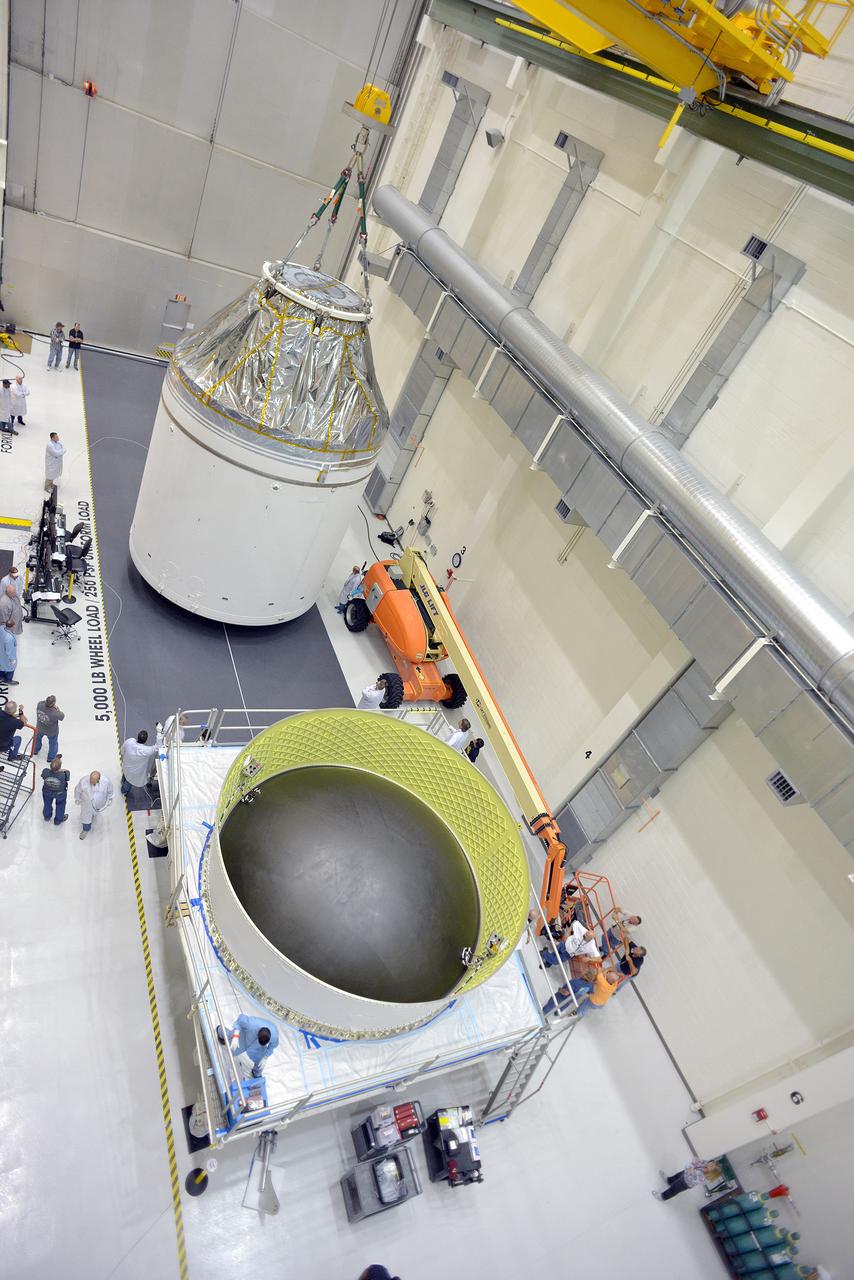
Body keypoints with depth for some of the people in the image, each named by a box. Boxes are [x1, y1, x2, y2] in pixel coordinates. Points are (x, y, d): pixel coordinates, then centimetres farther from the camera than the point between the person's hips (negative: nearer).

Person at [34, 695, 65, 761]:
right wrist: (57, 709, -13)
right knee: (53, 743, 27)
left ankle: (35, 751, 65)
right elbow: (62, 716, -21)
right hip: (52, 732, -4)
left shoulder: (40, 704, -33)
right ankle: (51, 758, 50)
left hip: (40, 728, 4)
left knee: (38, 737, 37)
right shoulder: (54, 713, -44)